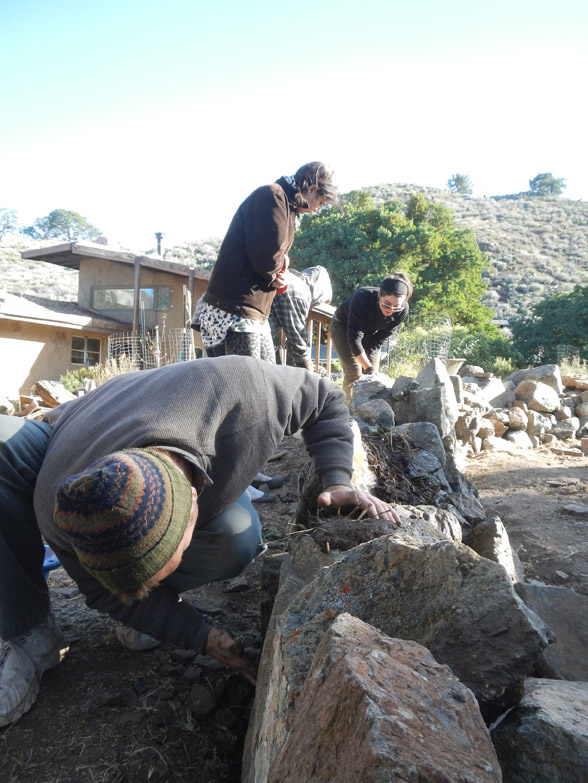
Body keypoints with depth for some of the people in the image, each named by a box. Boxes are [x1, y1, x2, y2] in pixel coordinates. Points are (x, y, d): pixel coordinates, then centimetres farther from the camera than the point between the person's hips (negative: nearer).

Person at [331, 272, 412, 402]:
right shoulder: (362, 298, -40)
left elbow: (380, 339, -17)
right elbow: (354, 338, -37)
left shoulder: (402, 311, -27)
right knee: (354, 372, -15)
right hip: (343, 327, -4)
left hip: (370, 332, 4)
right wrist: (367, 367, -39)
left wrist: (371, 368, -21)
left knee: (373, 372, -1)